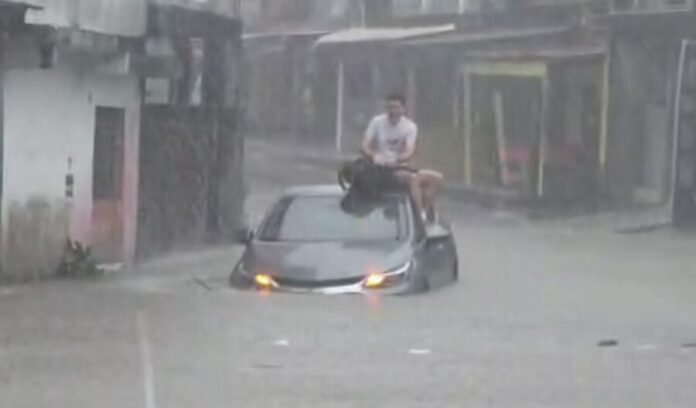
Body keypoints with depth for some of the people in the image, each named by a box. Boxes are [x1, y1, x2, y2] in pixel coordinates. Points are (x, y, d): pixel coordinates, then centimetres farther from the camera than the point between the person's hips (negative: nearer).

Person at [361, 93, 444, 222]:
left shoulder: (410, 126, 2)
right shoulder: (377, 122, -4)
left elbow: (410, 152, -13)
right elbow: (365, 146, -10)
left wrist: (395, 160, -34)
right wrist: (374, 155, -34)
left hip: (401, 166, 5)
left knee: (437, 178, -11)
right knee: (414, 178, -32)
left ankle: (427, 211, -16)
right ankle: (421, 215, -32)